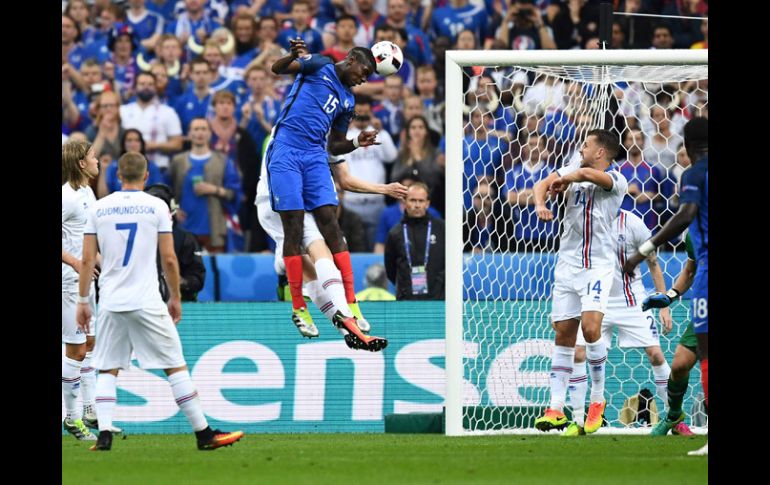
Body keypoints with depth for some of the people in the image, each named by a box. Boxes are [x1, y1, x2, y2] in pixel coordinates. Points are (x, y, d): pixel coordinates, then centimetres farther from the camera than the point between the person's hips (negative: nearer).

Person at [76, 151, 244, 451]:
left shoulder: (98, 208, 5)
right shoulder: (156, 207, -1)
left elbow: (87, 260, 3)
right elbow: (169, 259, -2)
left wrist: (83, 301, 10)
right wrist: (175, 297, 10)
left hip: (110, 303, 2)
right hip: (146, 302, -2)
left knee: (107, 370, 10)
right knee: (175, 367, 2)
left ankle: (104, 434, -3)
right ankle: (204, 434, 4)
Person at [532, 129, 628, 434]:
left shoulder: (616, 180, -7)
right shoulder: (574, 169, 11)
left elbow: (586, 174, -23)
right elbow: (544, 184, 2)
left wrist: (565, 179, -4)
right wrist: (540, 204, -18)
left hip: (598, 264, -5)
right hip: (567, 263, 5)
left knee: (591, 327, -19)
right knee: (563, 335, 2)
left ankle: (597, 400, -2)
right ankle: (556, 409, 3)